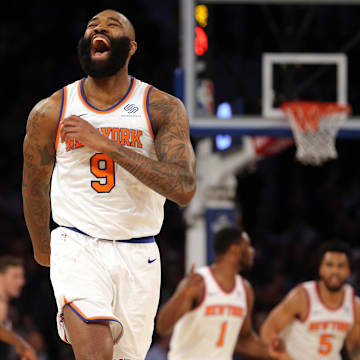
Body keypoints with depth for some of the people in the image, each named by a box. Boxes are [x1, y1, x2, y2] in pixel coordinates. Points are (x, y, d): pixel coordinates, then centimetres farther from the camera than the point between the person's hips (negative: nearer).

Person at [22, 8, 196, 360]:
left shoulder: (163, 109, -3)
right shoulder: (51, 112, -1)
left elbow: (183, 188, -17)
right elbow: (34, 185, 16)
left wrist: (106, 144, -21)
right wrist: (42, 248, 28)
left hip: (137, 256, 2)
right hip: (77, 248, -1)